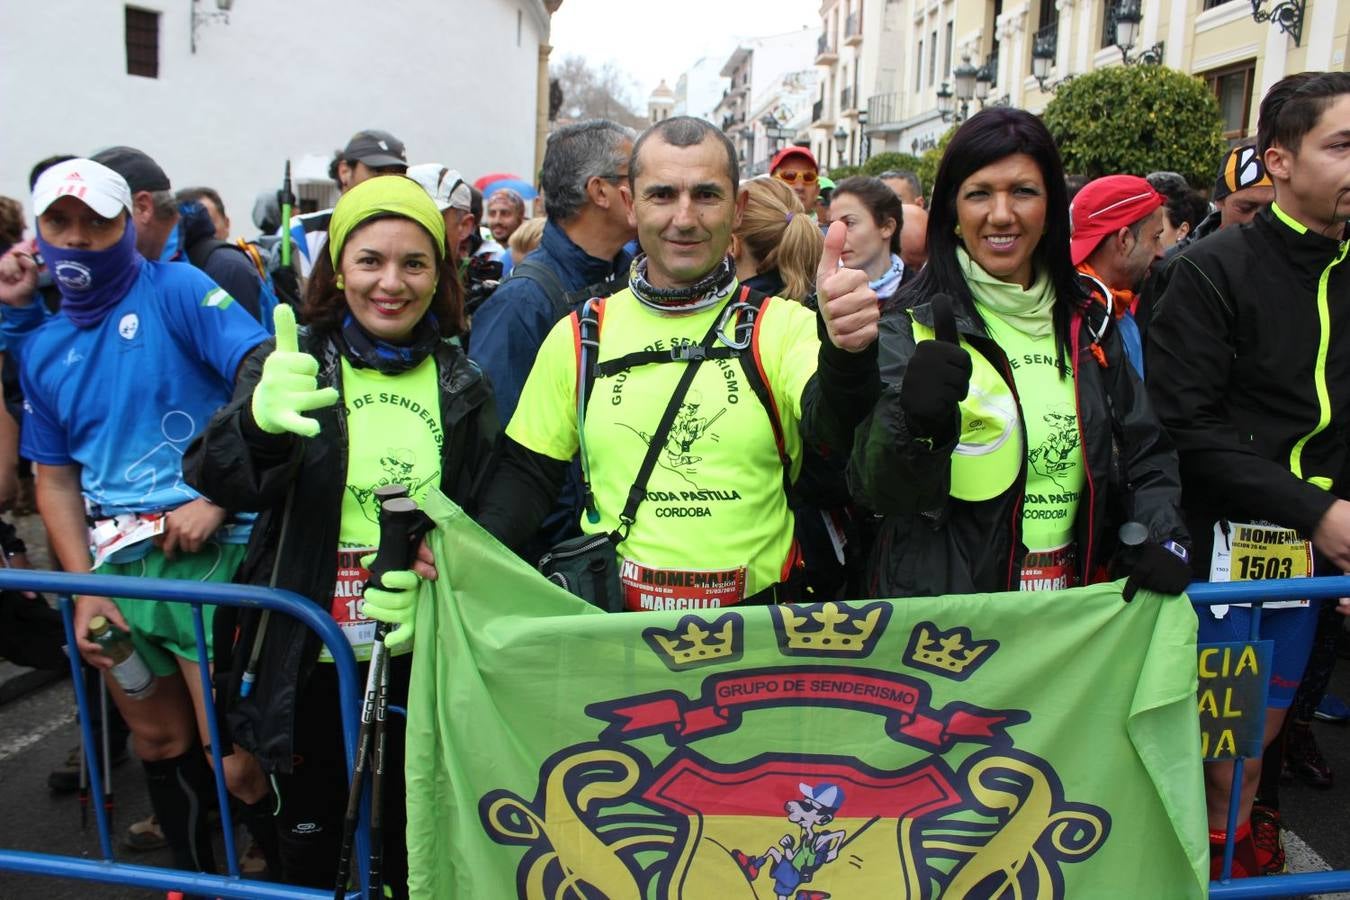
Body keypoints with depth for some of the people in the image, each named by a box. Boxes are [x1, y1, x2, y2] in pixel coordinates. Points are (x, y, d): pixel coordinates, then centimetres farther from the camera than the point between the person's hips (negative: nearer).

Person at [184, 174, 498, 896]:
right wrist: (260, 420, -43)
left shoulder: (461, 383, 2)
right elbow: (216, 478, -21)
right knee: (308, 839, 15)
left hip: (421, 655, 2)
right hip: (308, 657, -1)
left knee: (411, 840, 16)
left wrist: (440, 575, -11)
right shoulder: (289, 363, -6)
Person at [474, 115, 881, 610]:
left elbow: (833, 427, -21)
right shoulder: (579, 336, 2)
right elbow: (527, 472, 8)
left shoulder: (783, 326, -3)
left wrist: (847, 352, -42)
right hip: (612, 622, 1)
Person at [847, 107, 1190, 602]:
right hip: (942, 610, -4)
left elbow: (1145, 450, 14)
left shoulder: (1086, 324, 5)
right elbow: (878, 492, -19)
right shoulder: (913, 325, -12)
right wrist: (917, 425, -38)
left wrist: (1161, 539, -2)